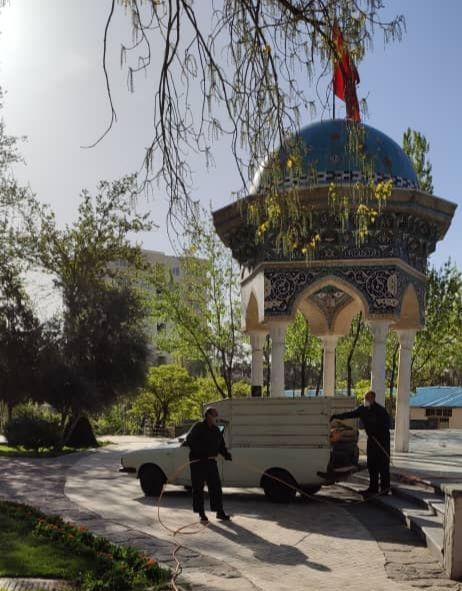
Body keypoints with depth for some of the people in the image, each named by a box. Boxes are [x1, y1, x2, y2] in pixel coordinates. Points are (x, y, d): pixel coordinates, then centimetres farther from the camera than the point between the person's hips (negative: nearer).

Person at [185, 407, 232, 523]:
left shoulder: (216, 430, 14)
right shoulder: (198, 427, -8)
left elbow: (221, 445, 20)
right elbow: (189, 441, -18)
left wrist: (226, 454, 1)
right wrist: (201, 453, -24)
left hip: (211, 461, 6)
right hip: (198, 462, -6)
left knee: (216, 487, 7)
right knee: (198, 489, 0)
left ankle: (220, 512, 15)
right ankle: (202, 514, 8)